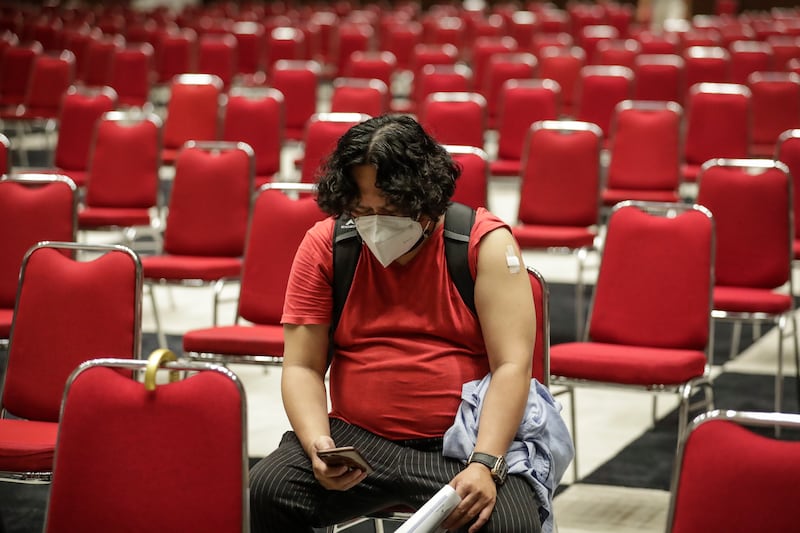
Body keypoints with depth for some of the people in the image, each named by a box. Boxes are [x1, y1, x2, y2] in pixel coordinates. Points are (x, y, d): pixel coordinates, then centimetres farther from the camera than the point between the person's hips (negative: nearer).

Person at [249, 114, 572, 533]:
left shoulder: (486, 243, -2)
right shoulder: (324, 246, 3)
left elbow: (512, 366, -8)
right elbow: (302, 368, 3)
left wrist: (485, 465, -21)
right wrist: (318, 447, -17)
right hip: (357, 438, 2)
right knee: (268, 489, -24)